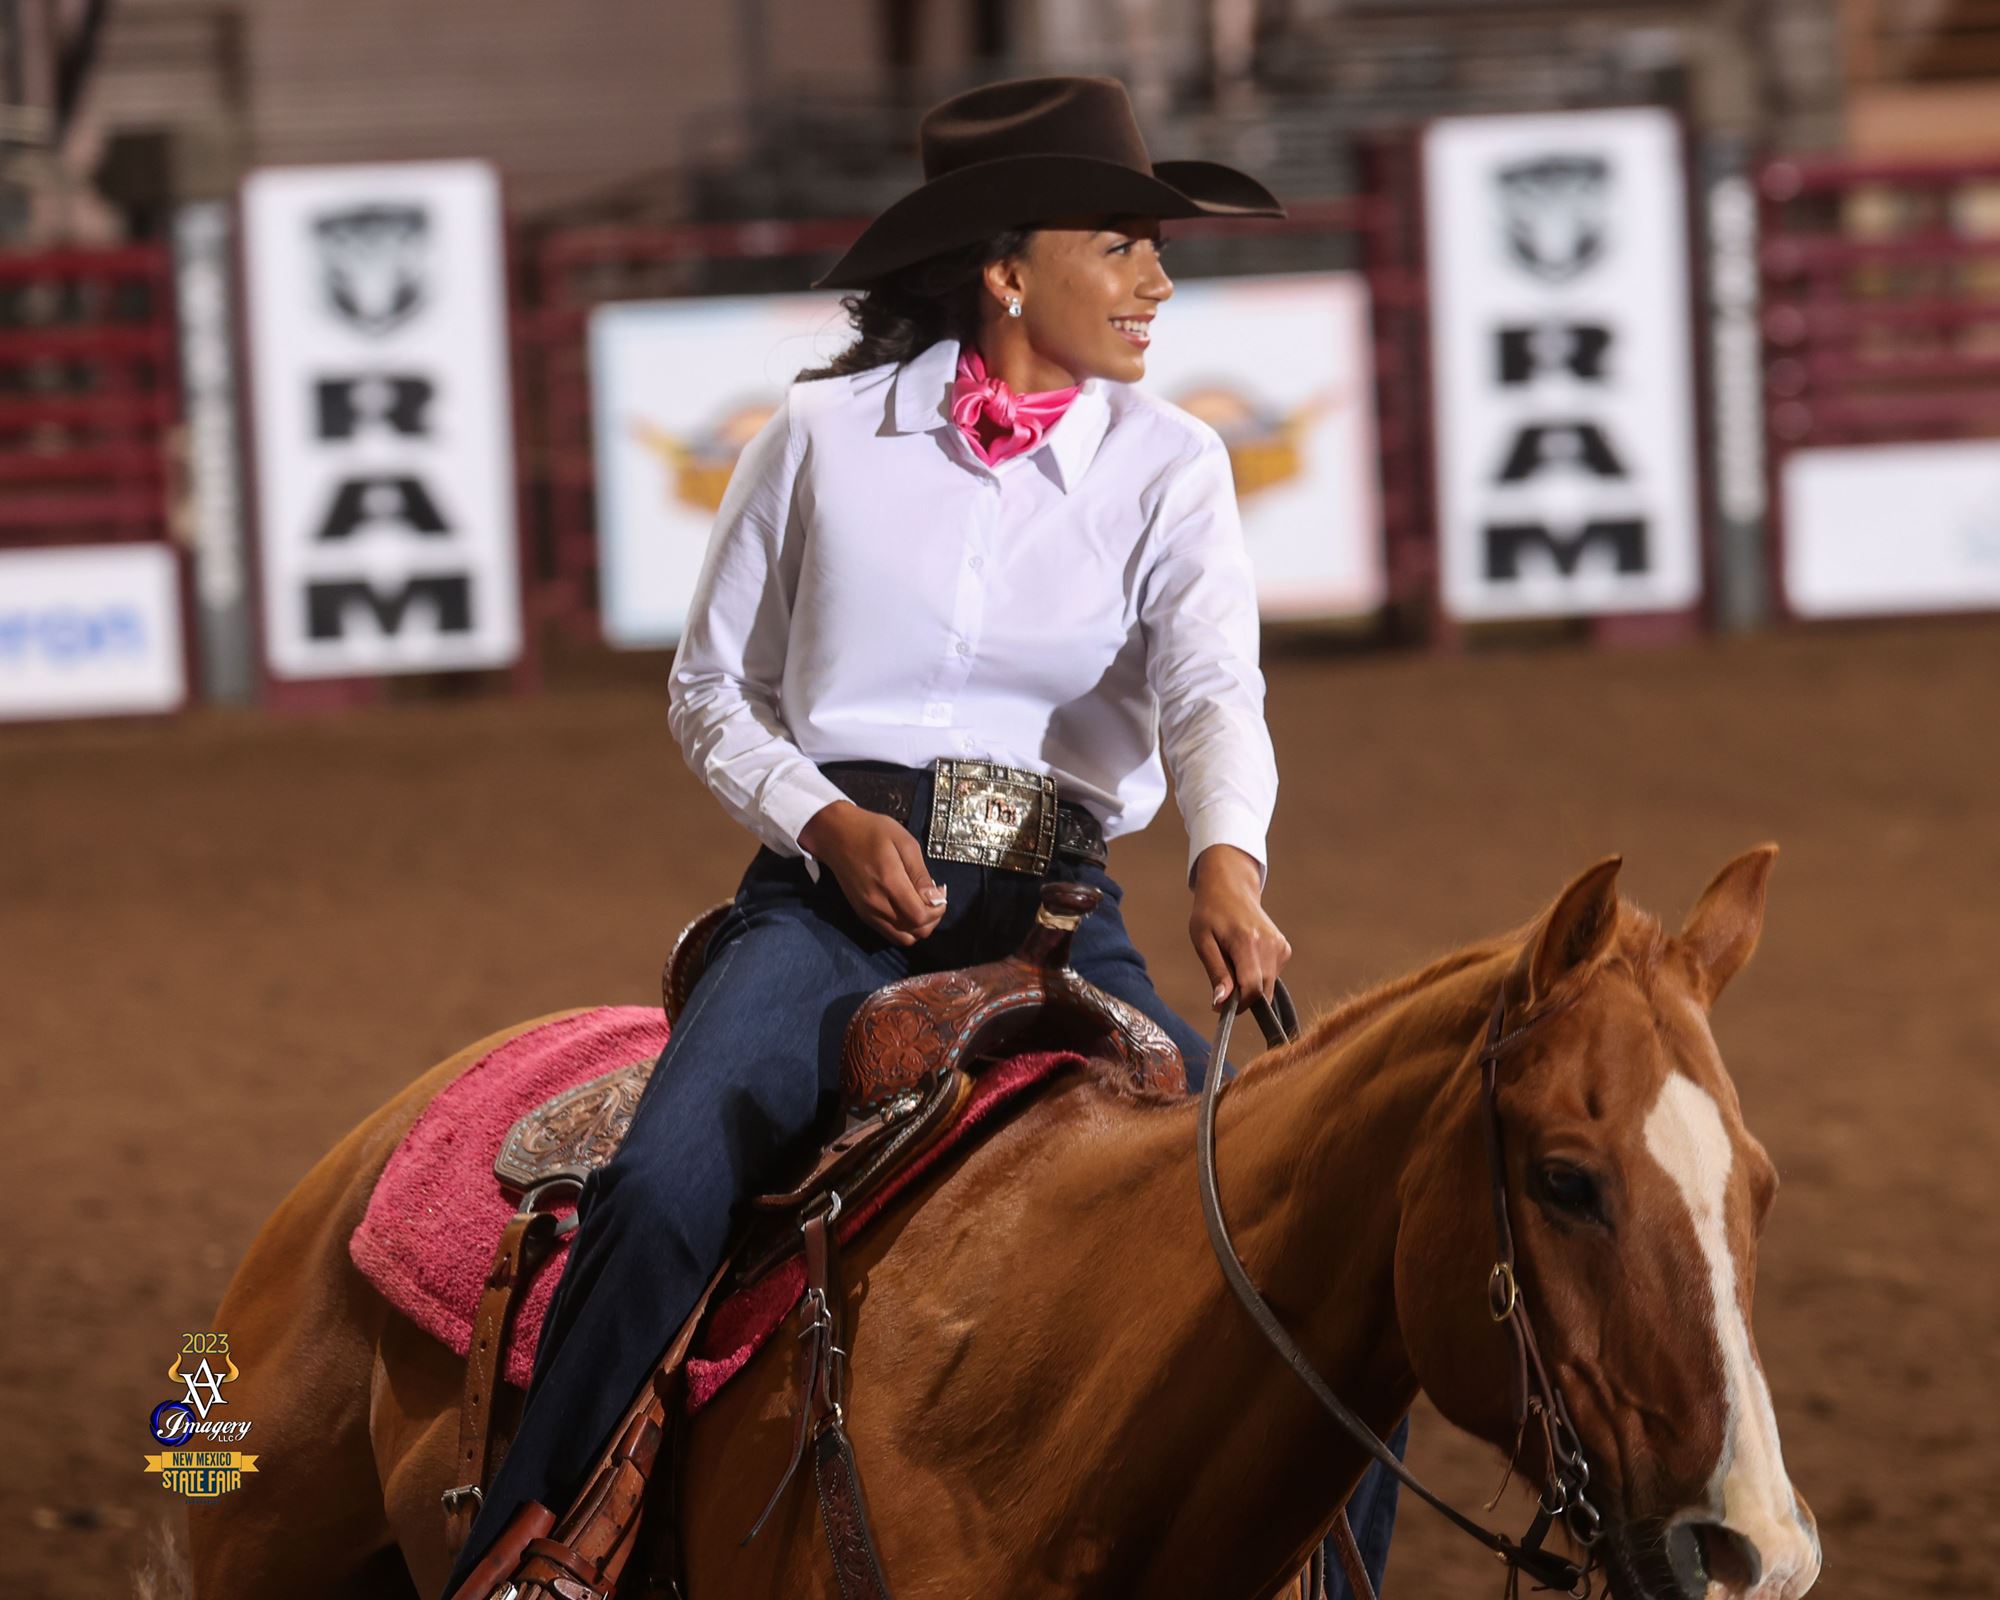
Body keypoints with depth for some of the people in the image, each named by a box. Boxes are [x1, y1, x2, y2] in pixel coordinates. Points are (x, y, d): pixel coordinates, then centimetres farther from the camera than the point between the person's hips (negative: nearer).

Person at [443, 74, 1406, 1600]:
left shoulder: (1169, 466, 5)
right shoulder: (825, 435, 4)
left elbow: (1213, 689, -13)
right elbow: (710, 689, 12)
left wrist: (1227, 860, -34)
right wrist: (826, 817, -8)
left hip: (1058, 910, 2)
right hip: (831, 897, -2)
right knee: (667, 1187, -29)